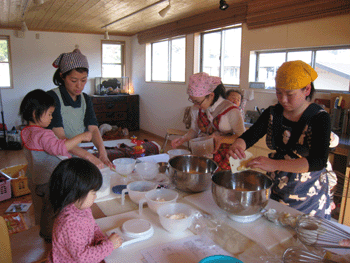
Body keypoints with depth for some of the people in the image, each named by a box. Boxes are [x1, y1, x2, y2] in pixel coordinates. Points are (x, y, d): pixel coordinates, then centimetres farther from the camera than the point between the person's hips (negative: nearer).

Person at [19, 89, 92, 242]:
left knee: (42, 207, 26)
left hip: (35, 180, 10)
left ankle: (44, 231, 44)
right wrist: (81, 137, -36)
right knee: (52, 209, 9)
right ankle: (50, 236, 25)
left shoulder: (26, 132, 4)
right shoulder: (43, 135, -29)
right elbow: (59, 147, -41)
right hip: (48, 182, -10)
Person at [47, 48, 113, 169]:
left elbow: (93, 129, -2)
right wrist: (89, 156, -31)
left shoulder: (85, 99, 9)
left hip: (79, 153, 5)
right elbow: (60, 138, -19)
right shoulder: (52, 97, -11)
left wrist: (102, 153, -20)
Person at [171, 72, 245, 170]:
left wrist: (222, 139, -21)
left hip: (223, 158, -4)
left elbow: (242, 137, -5)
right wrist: (183, 139, -1)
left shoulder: (231, 111, -10)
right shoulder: (196, 109, 5)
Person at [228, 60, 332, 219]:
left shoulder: (320, 118, -16)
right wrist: (237, 145, -34)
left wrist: (274, 164, -40)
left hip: (308, 196, -3)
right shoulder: (272, 113, -3)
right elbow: (250, 135, -9)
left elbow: (319, 161, -27)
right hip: (275, 189, 4)